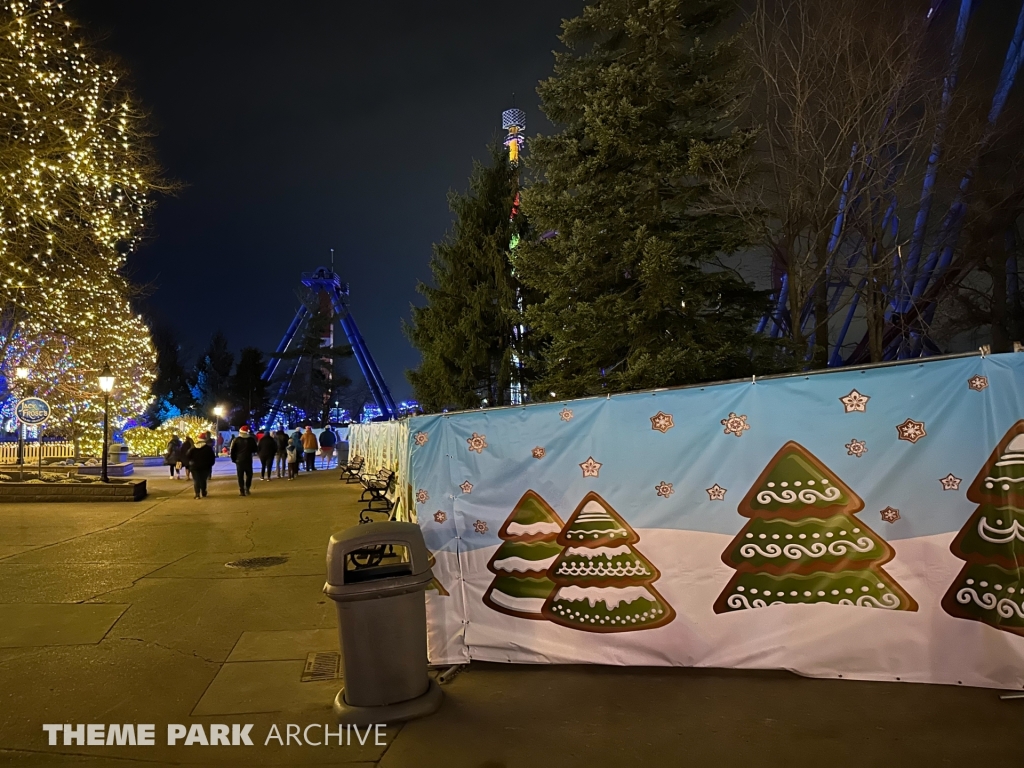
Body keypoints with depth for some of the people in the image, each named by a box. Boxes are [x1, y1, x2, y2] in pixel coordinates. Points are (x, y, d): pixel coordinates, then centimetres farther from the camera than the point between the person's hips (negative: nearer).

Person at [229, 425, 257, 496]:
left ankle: (242, 491, -1)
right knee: (249, 475, 16)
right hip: (248, 460, 0)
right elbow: (254, 450, 5)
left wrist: (234, 459, 7)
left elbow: (232, 451, -4)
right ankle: (247, 488, 8)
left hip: (239, 460, 0)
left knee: (240, 476, 4)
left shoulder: (236, 440, -4)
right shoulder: (251, 439, -4)